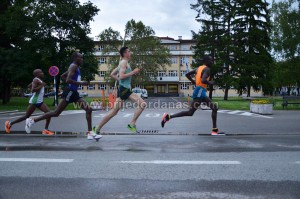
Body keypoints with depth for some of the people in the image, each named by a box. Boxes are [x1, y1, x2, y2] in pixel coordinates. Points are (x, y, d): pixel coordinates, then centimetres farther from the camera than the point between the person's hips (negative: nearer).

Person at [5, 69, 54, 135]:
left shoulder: (38, 80, 15)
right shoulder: (36, 80, -12)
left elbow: (29, 86, 27)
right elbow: (32, 90, -24)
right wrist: (41, 86, -20)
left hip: (40, 102, 9)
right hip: (34, 101, -9)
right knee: (26, 116, 1)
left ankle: (46, 130, -8)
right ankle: (10, 123, 18)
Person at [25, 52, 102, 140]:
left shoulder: (76, 67, 19)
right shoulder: (73, 66, -9)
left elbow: (63, 75, 29)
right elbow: (68, 80, -23)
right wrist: (81, 83, -21)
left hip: (74, 93, 9)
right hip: (69, 92, -9)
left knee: (88, 109, 1)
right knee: (56, 113, -6)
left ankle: (90, 133, 0)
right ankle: (32, 120, 5)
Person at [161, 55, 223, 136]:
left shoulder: (199, 68, 19)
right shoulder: (207, 69, -9)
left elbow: (187, 74, 21)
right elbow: (203, 80, -27)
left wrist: (194, 82, 24)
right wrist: (210, 83, -8)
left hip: (201, 92, 10)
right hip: (200, 92, -10)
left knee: (215, 108, 10)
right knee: (190, 112, -13)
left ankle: (215, 130, 9)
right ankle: (168, 116, -11)